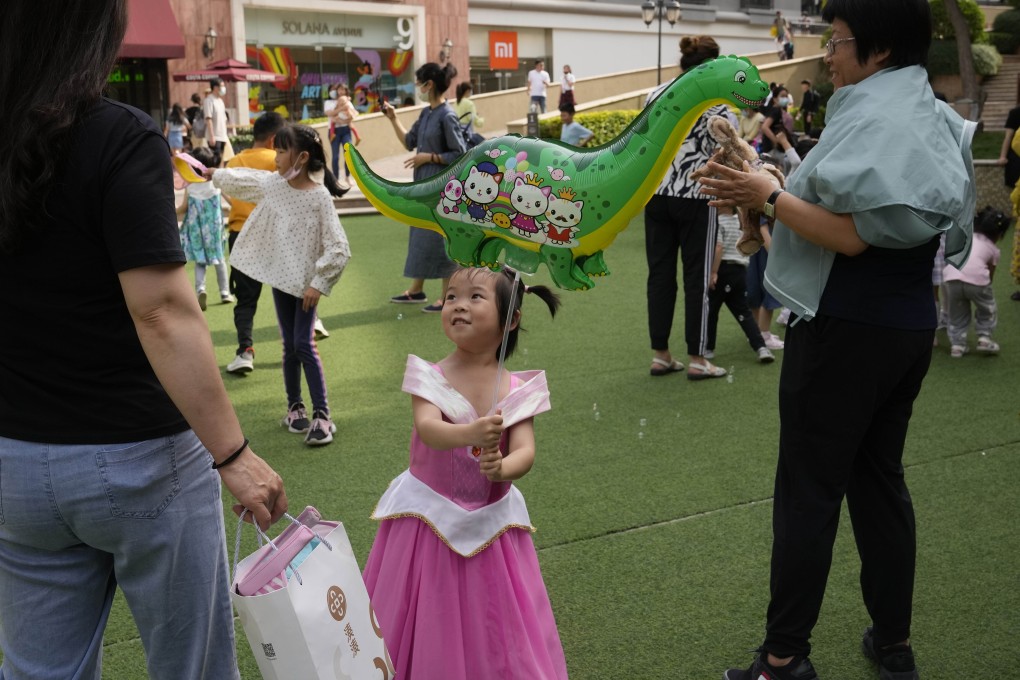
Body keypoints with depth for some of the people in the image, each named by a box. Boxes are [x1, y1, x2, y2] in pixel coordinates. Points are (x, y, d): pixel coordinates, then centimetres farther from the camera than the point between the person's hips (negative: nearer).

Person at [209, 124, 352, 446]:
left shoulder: (319, 197, -15)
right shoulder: (272, 183, 1)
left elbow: (338, 248, -16)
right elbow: (239, 180, 20)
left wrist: (319, 284, -17)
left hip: (306, 283, -4)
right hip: (280, 277, 5)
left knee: (304, 345, -8)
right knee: (290, 346, 10)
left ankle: (322, 415, -4)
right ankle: (294, 406, 24)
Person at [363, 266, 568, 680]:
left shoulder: (518, 390, -5)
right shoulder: (430, 377, -9)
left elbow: (525, 452, -15)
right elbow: (428, 428, -27)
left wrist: (502, 468, -37)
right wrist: (469, 433, -46)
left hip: (490, 522, 1)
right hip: (430, 518, -1)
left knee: (490, 625, 10)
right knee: (427, 624, 9)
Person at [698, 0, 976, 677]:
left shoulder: (875, 118, -15)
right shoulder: (933, 117, 14)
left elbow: (852, 235, -23)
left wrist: (768, 197, -16)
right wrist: (773, 196, 8)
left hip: (846, 326, -9)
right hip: (909, 322, 9)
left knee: (810, 489, -1)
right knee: (879, 476, 17)